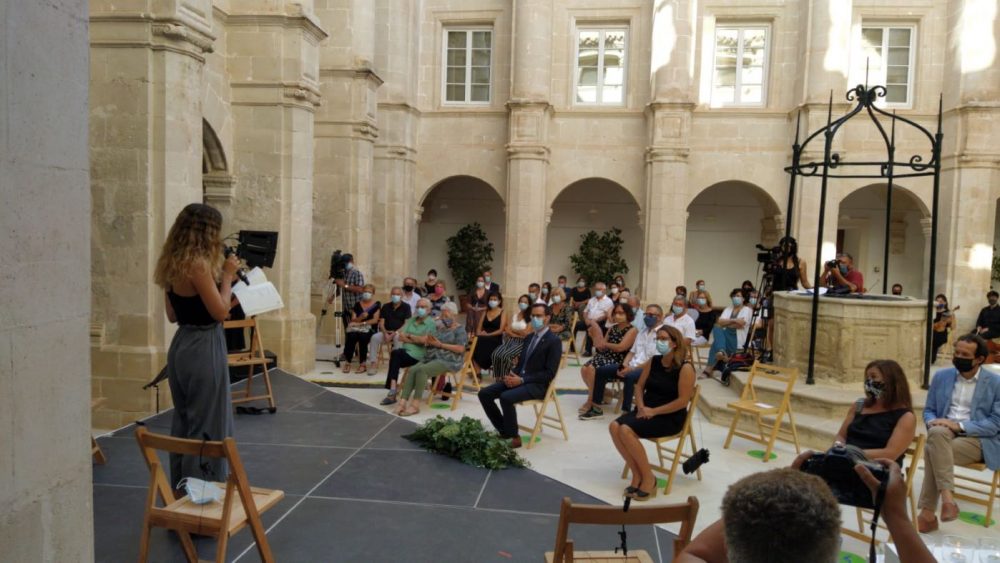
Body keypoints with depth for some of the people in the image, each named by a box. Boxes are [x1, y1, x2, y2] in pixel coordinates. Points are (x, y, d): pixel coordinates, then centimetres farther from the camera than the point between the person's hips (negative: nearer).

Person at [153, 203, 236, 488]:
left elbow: (173, 314, 13)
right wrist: (227, 276, -8)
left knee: (183, 422, 18)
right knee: (207, 426, 2)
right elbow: (220, 311, -19)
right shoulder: (198, 264, -19)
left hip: (181, 345, 9)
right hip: (203, 349, -9)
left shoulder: (172, 264, 7)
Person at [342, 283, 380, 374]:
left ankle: (363, 364, -25)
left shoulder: (377, 305, 7)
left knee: (362, 336, -35)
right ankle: (347, 362, -24)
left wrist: (362, 323, -12)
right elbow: (353, 320, 6)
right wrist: (361, 317, -15)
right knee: (351, 336, -31)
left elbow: (375, 320, -4)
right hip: (356, 328, 2)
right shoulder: (357, 305, 15)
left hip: (369, 329, -2)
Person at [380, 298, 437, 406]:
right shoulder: (411, 320, 19)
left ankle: (392, 391, -25)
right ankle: (392, 392, -31)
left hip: (419, 355, -5)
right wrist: (416, 340, -6)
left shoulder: (431, 323, 0)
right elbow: (400, 336, 9)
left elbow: (424, 340, -14)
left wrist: (409, 336, 0)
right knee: (396, 355, -29)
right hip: (405, 351, 5)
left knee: (396, 354, -28)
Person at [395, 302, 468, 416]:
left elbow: (460, 349, -11)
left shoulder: (460, 330, 3)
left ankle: (416, 405, -33)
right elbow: (433, 342, 23)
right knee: (412, 370, -23)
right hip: (431, 358, 7)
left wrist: (440, 344, -11)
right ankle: (403, 402, -33)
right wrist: (430, 342, -2)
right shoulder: (441, 328, 25)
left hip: (448, 361, -7)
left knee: (422, 370, -32)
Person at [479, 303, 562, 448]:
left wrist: (522, 380, -20)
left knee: (506, 397, -33)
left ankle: (514, 437, -14)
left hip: (537, 385, -8)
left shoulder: (554, 341, -8)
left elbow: (550, 373, -15)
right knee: (484, 393, -7)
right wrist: (511, 375, -3)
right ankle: (504, 431, 4)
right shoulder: (529, 337, 17)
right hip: (518, 378, 8)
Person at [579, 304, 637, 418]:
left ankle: (591, 403, -14)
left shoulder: (632, 330, -3)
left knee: (592, 369, -27)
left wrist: (604, 344, -2)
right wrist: (596, 338, -4)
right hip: (605, 356, 7)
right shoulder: (612, 328, 17)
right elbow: (602, 348, 13)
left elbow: (620, 347, -15)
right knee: (584, 369, -17)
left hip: (618, 361, -7)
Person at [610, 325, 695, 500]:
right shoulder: (653, 361, 6)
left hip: (670, 417, -7)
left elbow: (683, 401, -17)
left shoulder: (685, 368, -13)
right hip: (646, 411, 7)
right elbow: (640, 385, 12)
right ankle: (637, 474, -6)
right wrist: (641, 406, -7)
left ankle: (648, 477, -10)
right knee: (614, 427, -19)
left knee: (626, 430, -27)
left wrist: (653, 411, -18)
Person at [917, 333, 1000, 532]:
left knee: (932, 450, -33)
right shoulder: (941, 376, 11)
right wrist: (933, 422, -11)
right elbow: (928, 410, 14)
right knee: (937, 432, -36)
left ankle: (927, 514, -27)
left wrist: (959, 425, -20)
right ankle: (947, 498, -37)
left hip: (978, 439, -3)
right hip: (944, 433, 3)